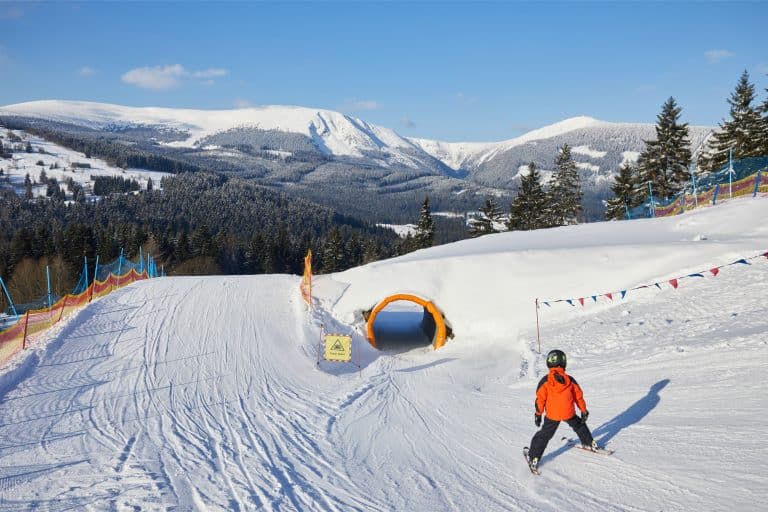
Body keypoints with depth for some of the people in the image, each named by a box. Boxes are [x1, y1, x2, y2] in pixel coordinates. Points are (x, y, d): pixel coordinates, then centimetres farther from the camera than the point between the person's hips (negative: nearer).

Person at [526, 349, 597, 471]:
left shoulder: (545, 381, -10)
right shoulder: (570, 380, -3)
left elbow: (540, 398, -8)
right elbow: (579, 396, 5)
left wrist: (538, 414, 3)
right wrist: (584, 411, 16)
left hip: (552, 415, -1)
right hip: (569, 413, 2)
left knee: (544, 435, 8)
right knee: (579, 426, 30)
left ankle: (533, 459, 8)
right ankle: (590, 444, 43)